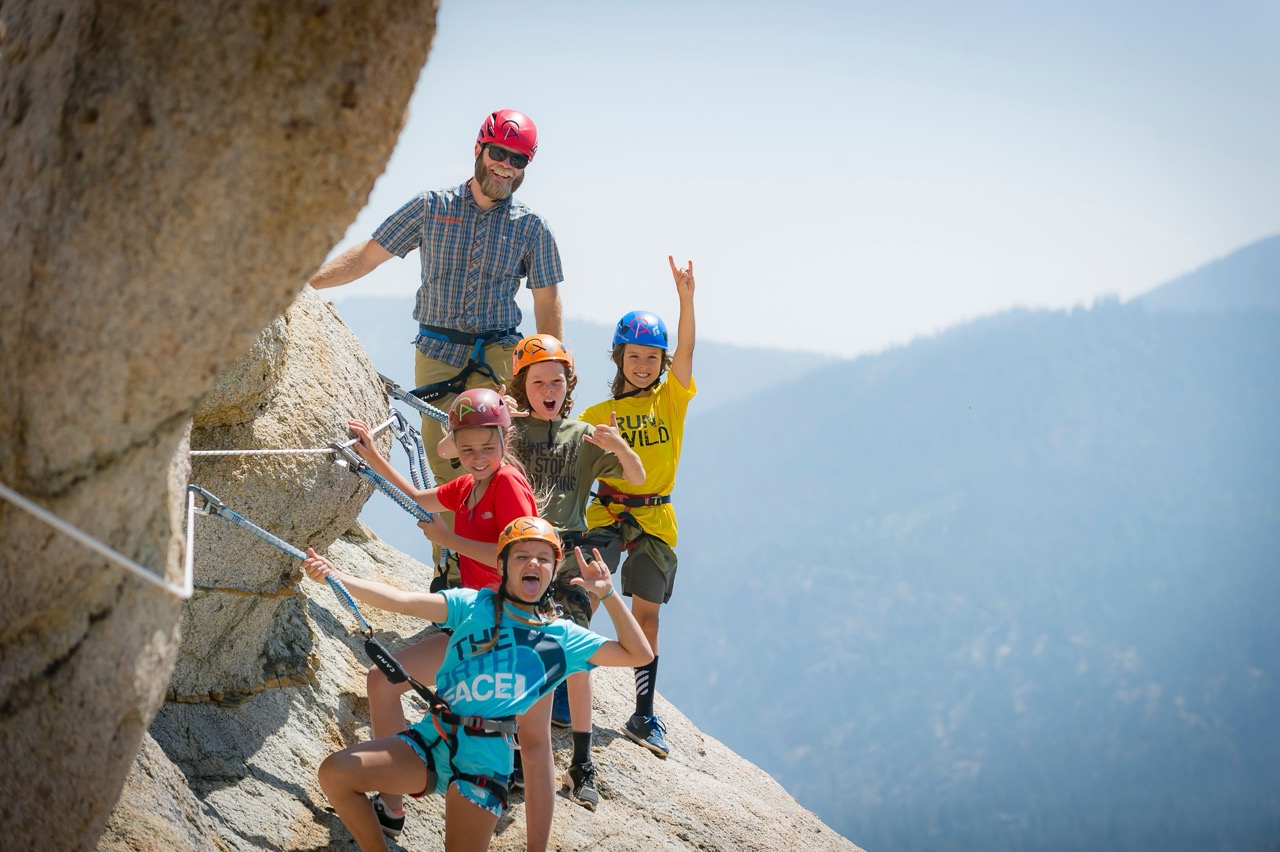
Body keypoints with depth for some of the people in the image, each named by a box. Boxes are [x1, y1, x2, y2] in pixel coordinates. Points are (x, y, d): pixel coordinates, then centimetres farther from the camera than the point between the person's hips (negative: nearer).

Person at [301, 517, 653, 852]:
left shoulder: (562, 637, 10)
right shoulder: (473, 605, 5)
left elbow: (639, 654, 10)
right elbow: (403, 601, -8)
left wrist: (607, 594, 2)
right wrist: (335, 576, -22)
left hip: (484, 763, -1)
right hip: (431, 740, 1)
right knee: (335, 772, -16)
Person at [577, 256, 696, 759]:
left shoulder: (671, 400, 4)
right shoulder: (598, 415, 5)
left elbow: (685, 351, -12)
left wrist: (686, 299, -25)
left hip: (655, 519, 1)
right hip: (606, 512, -1)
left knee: (646, 615, 7)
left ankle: (644, 715, 16)